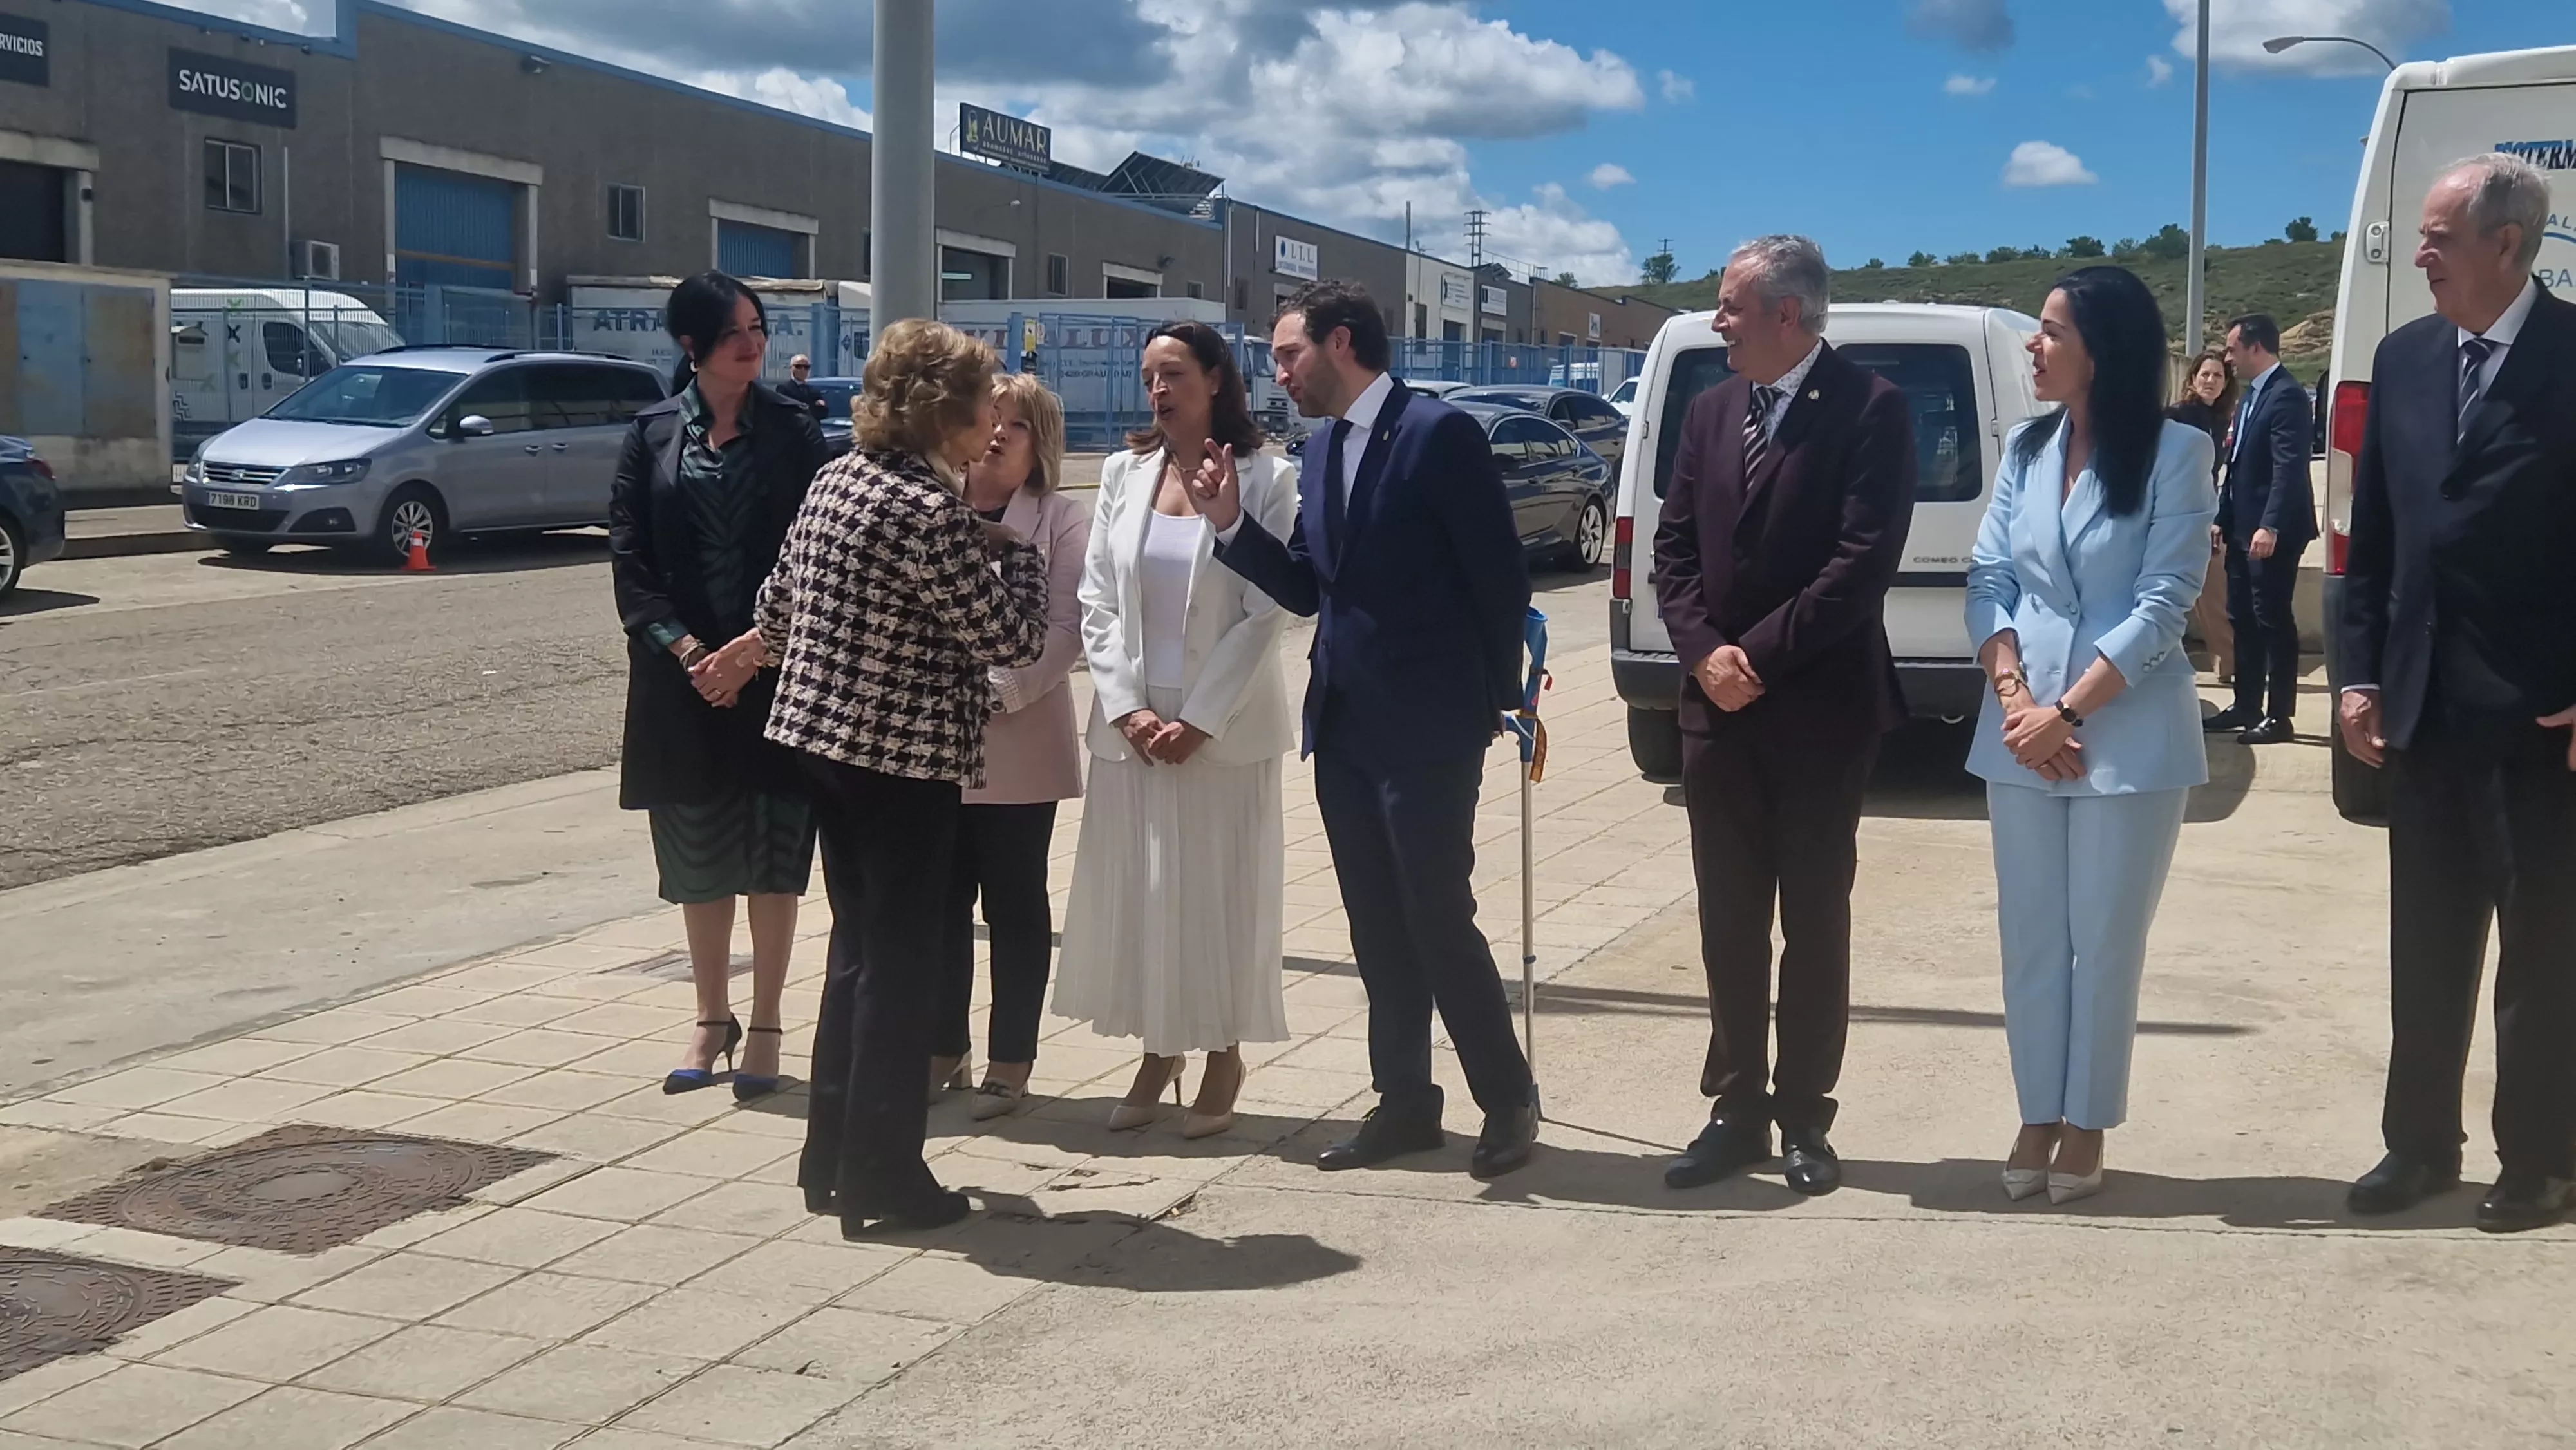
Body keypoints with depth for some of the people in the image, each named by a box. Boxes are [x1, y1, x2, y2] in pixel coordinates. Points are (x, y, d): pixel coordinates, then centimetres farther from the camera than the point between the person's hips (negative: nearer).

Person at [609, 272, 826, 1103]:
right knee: (697, 855, 8)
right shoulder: (652, 435, 5)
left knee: (773, 851, 1)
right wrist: (685, 650, -12)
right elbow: (628, 557, 0)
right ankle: (713, 1022, 21)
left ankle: (764, 1028, 13)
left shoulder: (791, 432, 2)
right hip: (682, 675, 1)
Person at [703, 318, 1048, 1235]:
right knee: (902, 960, 2)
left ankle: (834, 1158, 25)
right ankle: (881, 1177, 10)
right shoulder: (935, 515, -19)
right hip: (905, 754, -9)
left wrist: (760, 648, 39)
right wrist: (1016, 553, 2)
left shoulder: (835, 480, 7)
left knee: (857, 944, 18)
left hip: (822, 734, 9)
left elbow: (782, 597, 19)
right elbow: (1013, 639, -14)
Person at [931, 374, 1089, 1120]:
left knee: (1014, 905, 5)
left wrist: (995, 694, -18)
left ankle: (1010, 1061, 13)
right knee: (939, 900, 8)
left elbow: (1064, 631, -8)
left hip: (1017, 744, -3)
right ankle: (941, 1049, 21)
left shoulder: (1063, 522, 0)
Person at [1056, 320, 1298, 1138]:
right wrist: (1127, 707, -7)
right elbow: (1097, 603, 5)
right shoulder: (1124, 473, 7)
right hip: (1131, 723, 4)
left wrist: (1199, 719, -13)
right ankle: (1157, 1052, 19)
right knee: (1136, 892, 6)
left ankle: (1223, 1057, 16)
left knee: (1222, 892, 2)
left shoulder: (1263, 479, -4)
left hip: (1223, 725, -3)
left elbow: (1264, 616, -8)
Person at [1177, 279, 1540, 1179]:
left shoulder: (1439, 433, -12)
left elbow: (1501, 574, -11)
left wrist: (1495, 697, -4)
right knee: (1377, 927, 12)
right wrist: (1231, 523, -1)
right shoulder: (1320, 455, 13)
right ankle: (1405, 1101, 22)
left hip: (1426, 725, -8)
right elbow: (1306, 591, 13)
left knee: (1438, 919, -3)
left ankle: (1508, 1100, 12)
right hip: (1341, 725, 8)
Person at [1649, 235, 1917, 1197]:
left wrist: (1758, 654, -15)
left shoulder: (1869, 408, -8)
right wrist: (1704, 652, -8)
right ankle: (1737, 1110, 18)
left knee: (1815, 923, 6)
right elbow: (1674, 545, 8)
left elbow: (1864, 559, -16)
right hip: (1717, 707, 5)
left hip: (1820, 709, -5)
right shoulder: (1710, 411, 11)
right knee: (1728, 923, 9)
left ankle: (1803, 1120, 14)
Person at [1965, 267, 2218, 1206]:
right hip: (2020, 731, 5)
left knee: (2104, 941, 5)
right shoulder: (2026, 450, 8)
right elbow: (1988, 581, 4)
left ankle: (2086, 1127, 17)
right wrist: (2014, 700, -11)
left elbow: (2164, 602, -12)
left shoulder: (2177, 451, -7)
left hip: (2127, 735, -4)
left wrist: (2067, 712, -15)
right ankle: (2038, 1118, 20)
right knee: (2030, 936, 9)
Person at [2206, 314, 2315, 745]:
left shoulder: (2286, 396, -15)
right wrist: (2222, 518, 16)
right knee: (2243, 619, 14)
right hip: (2243, 529, 10)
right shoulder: (2251, 396, 16)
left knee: (2274, 620, -4)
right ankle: (2246, 707, 23)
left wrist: (2269, 527, -28)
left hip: (2272, 532, -10)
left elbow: (2289, 467, -23)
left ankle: (2280, 717, 1)